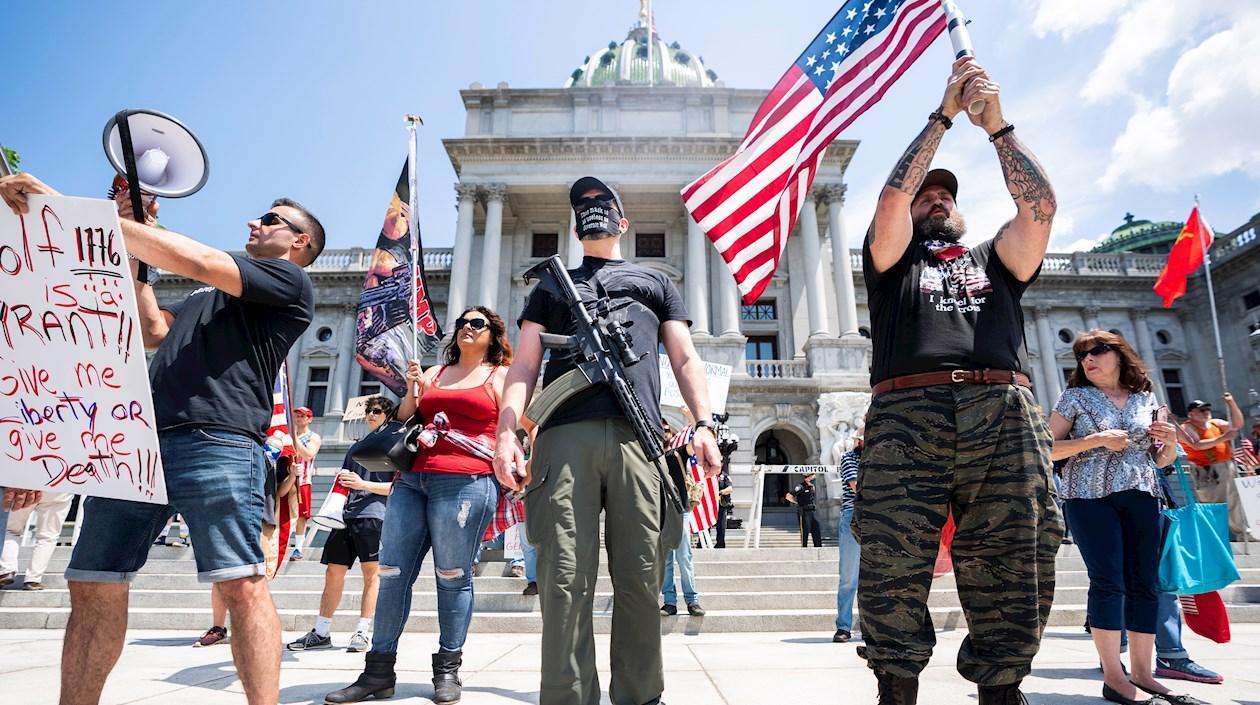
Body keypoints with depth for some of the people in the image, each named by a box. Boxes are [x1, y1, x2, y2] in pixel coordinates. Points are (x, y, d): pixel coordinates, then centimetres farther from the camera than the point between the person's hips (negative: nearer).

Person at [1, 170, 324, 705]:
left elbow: (191, 260, -6)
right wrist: (132, 247, 26)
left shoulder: (287, 280, 5)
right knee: (92, 586, 6)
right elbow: (151, 332, 29)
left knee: (241, 583, -15)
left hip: (216, 440, -8)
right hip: (137, 438, 8)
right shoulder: (208, 291, 33)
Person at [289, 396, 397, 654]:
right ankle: (321, 632, 13)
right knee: (333, 571, 6)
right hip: (346, 513, 6)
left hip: (373, 513, -6)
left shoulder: (393, 442, 6)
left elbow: (399, 486, -1)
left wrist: (363, 484, -11)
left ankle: (363, 632, -3)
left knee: (371, 571, -7)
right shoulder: (357, 446, 25)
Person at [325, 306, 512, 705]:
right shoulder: (433, 374, 23)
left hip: (466, 483, -5)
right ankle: (379, 671, 9)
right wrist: (411, 393, 7)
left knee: (453, 578, -2)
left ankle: (447, 670, 9)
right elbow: (403, 424, 24)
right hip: (412, 479, 5)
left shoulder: (502, 377, 10)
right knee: (392, 573, 2)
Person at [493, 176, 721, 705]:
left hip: (639, 435, 0)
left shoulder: (655, 282, 30)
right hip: (565, 434, 0)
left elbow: (686, 360, 18)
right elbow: (524, 364, 17)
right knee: (565, 581, -7)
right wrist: (507, 431, -1)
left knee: (640, 580, -3)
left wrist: (703, 426, 1)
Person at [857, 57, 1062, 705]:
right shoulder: (893, 258, 25)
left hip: (1004, 413, 3)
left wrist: (996, 124, 14)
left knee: (1011, 571, -3)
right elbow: (891, 198, 8)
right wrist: (943, 115, 14)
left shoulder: (995, 259, 31)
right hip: (906, 413, -2)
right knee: (891, 570, -10)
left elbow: (1040, 205, 14)